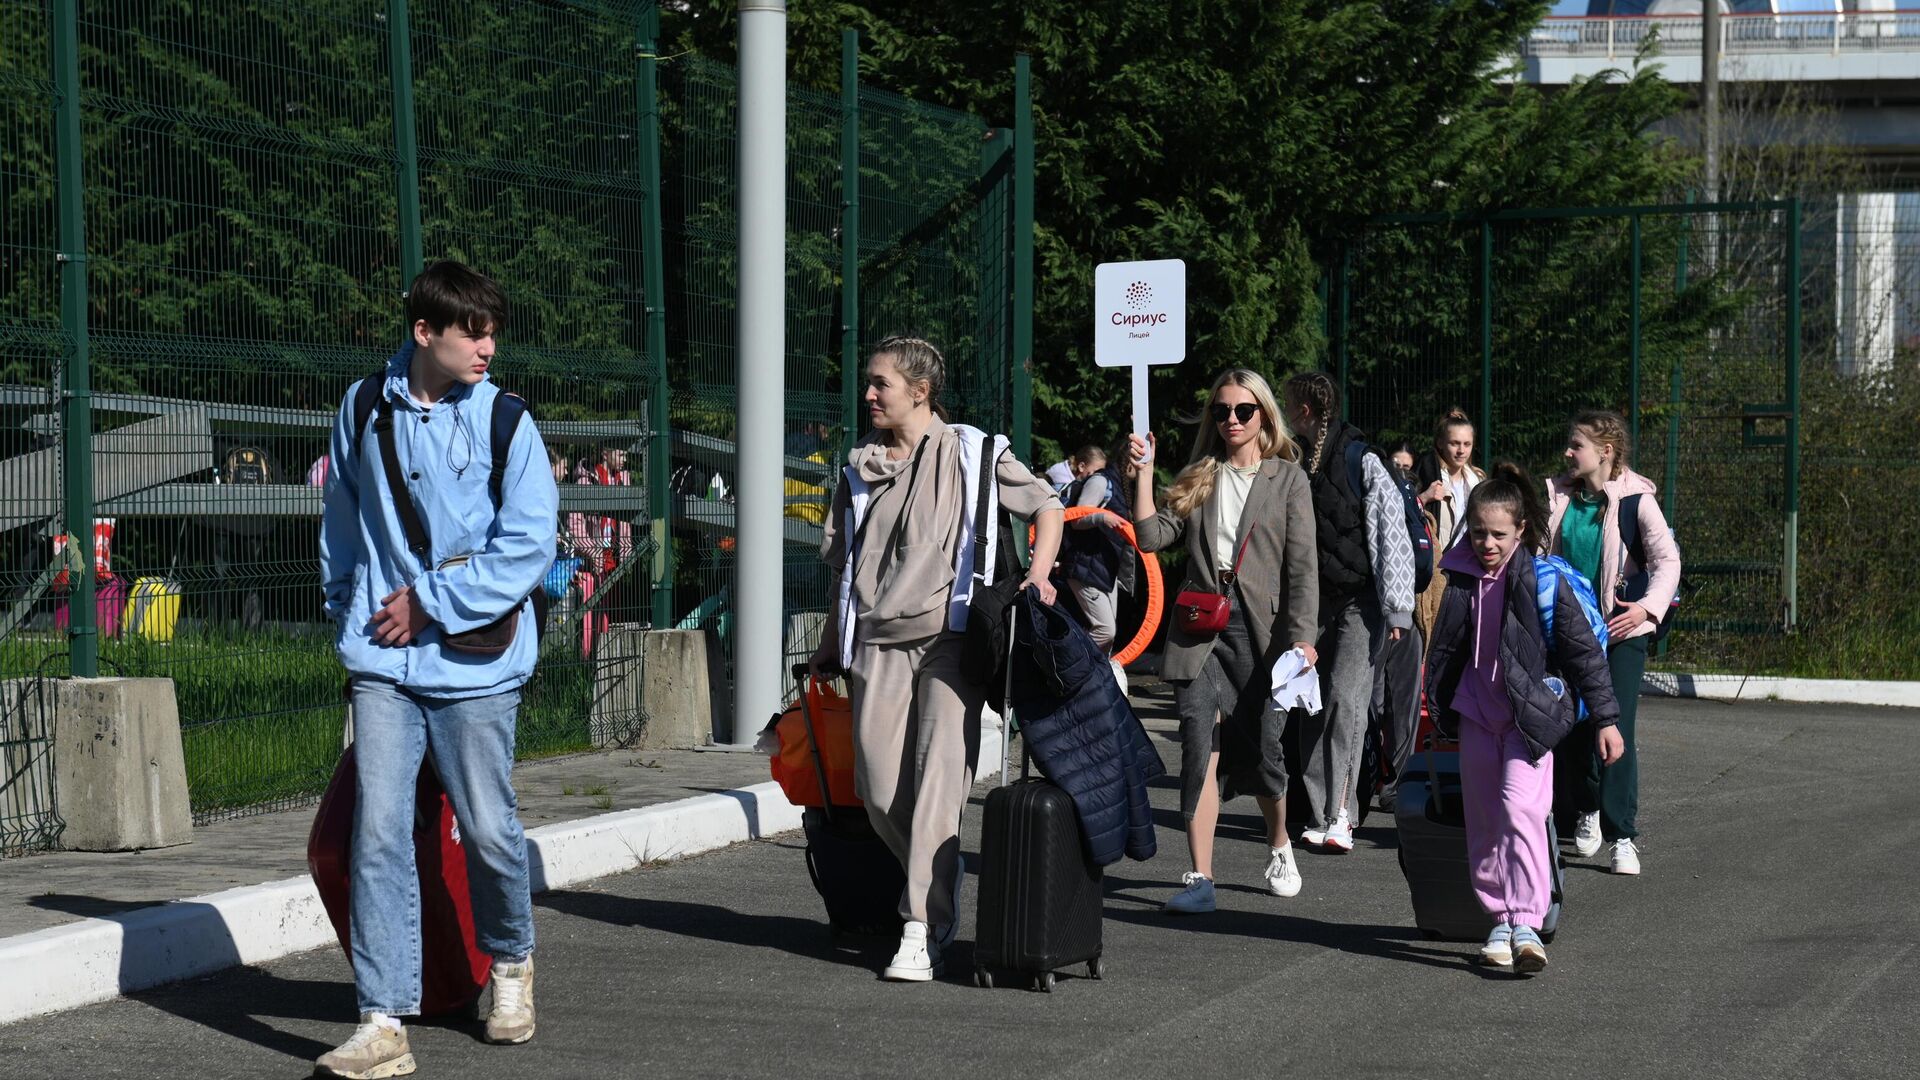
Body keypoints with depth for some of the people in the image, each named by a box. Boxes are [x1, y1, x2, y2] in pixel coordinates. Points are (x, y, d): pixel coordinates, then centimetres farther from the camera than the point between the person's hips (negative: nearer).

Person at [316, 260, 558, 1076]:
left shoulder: (503, 420, -4)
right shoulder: (364, 410, 4)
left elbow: (529, 543, -8)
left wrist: (432, 601, -10)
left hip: (472, 660, -1)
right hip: (382, 659, 1)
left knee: (487, 829, 7)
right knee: (378, 831, -8)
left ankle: (511, 963, 36)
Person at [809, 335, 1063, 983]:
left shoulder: (968, 453, 4)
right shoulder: (860, 468, 17)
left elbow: (1045, 503, 8)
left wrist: (1040, 572, -7)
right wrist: (829, 646, 21)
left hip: (950, 638, -4)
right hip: (877, 644, 4)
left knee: (938, 778, -14)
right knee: (880, 791, -1)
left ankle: (923, 933, -15)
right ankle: (940, 887, 24)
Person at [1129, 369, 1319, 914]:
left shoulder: (1288, 480, 5)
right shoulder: (1197, 479, 14)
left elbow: (1303, 565, 0)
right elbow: (1153, 536, 4)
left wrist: (1301, 636, -9)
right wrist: (1143, 473, -2)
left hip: (1259, 627, -2)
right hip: (1200, 626, 2)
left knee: (1261, 746, 3)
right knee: (1200, 747, -8)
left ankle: (1279, 847, 32)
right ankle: (1200, 878, -9)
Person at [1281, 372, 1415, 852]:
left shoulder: (1364, 463, -8)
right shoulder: (1300, 466, 10)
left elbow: (1393, 538, -10)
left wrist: (1396, 610, -12)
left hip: (1360, 601, -6)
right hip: (1315, 602, 6)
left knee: (1345, 698, -16)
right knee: (1314, 705, 2)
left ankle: (1338, 814, -18)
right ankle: (1321, 813, 6)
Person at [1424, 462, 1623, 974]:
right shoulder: (1461, 580, 3)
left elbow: (1583, 650, -6)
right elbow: (1444, 651, 18)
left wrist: (1605, 719, -6)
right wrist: (1440, 711, 23)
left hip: (1530, 715, -5)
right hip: (1476, 714, 5)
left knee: (1521, 808, -20)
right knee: (1483, 822, 8)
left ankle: (1526, 923, -23)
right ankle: (1501, 921, 20)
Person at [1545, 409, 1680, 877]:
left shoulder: (1635, 500, -7)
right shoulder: (1558, 497, 6)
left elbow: (1668, 561, -7)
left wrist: (1648, 607, -21)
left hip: (1620, 630, -5)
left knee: (1615, 730, -12)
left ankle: (1623, 836, -7)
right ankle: (1588, 810, 34)